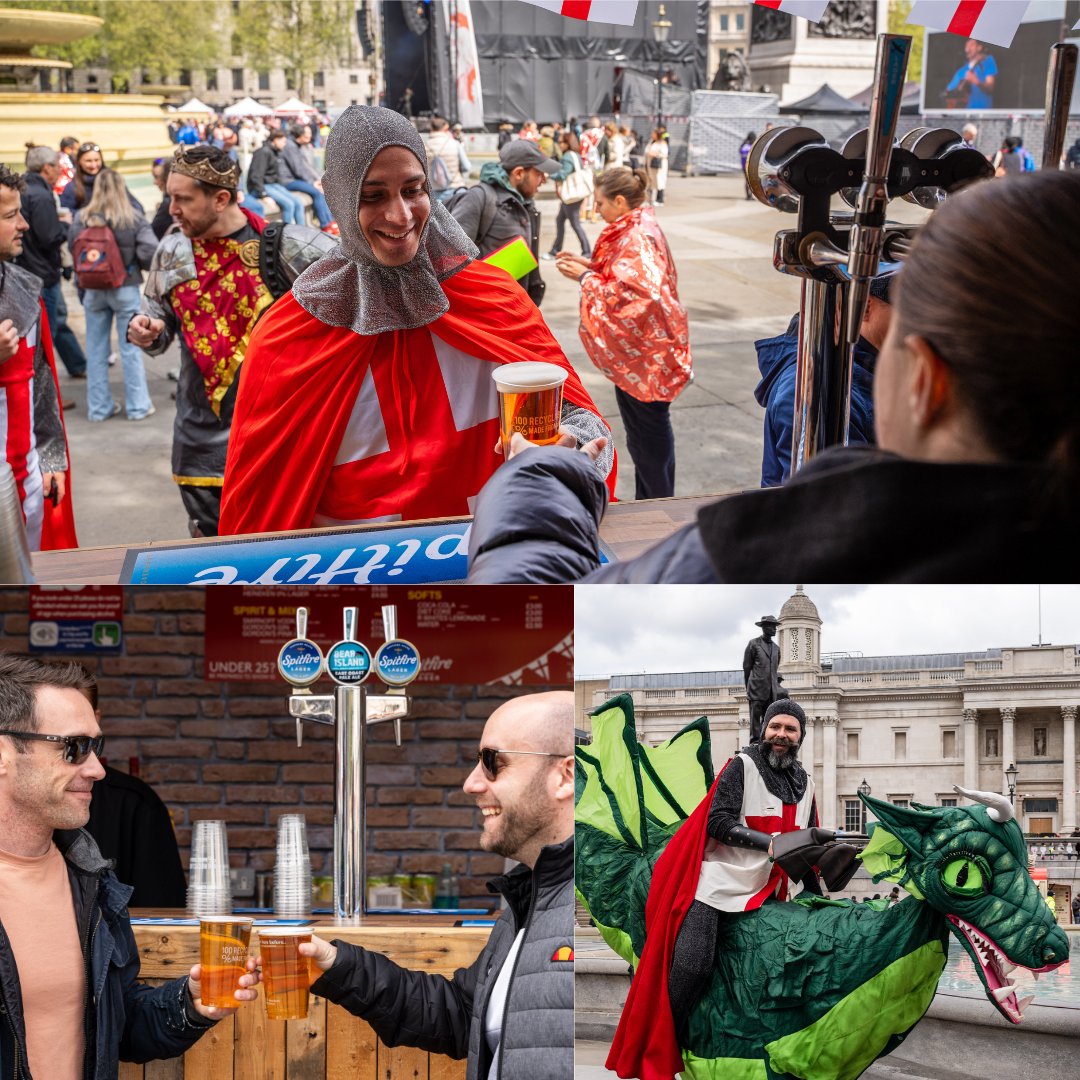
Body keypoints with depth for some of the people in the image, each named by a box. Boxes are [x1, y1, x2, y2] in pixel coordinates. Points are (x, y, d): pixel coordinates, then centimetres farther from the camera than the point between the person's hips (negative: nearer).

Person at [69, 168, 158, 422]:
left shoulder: (82, 217, -6)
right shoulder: (133, 218, -11)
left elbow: (72, 247, -6)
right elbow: (149, 253, -16)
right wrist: (140, 266, 5)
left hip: (93, 290, 2)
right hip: (125, 288, -2)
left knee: (96, 350, 11)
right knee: (130, 348, 7)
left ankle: (98, 407, 18)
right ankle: (137, 406, 13)